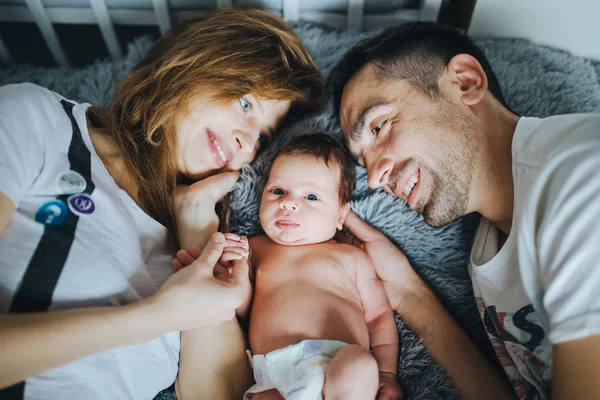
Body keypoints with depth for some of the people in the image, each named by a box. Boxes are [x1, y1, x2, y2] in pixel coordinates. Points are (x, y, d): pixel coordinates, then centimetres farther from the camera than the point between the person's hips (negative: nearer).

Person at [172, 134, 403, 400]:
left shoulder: (350, 256, 14)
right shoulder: (255, 248, 19)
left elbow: (379, 315, 15)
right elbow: (241, 308, 15)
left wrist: (386, 373, 4)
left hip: (342, 370, 2)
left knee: (359, 367, -33)